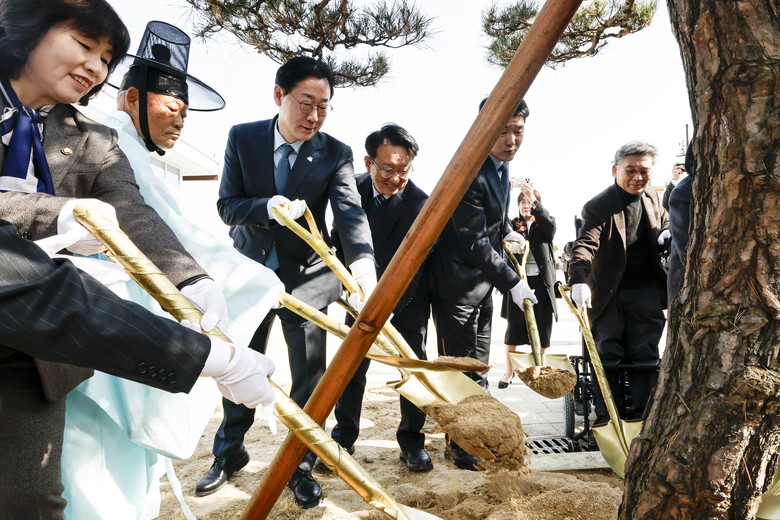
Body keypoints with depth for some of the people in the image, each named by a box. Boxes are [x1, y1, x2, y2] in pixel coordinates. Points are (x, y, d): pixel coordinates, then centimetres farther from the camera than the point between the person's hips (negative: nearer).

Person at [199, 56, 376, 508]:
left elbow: (350, 213, -25)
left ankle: (302, 466, 24)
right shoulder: (243, 137, -7)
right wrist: (269, 207, -29)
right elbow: (227, 206, -8)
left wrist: (363, 262, -44)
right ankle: (229, 454, 38)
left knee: (309, 376, 3)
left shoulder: (336, 154, -11)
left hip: (306, 277, -1)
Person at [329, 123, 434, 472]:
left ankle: (411, 441, 20)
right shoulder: (353, 188, -12)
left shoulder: (421, 204, -24)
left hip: (408, 297, -2)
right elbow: (339, 237, 3)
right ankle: (343, 439, 21)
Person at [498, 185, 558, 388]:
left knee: (541, 326, 6)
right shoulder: (513, 225, 10)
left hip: (541, 281, 0)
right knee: (514, 325, 2)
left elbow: (549, 222, -14)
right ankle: (509, 370, 13)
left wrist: (534, 200, -25)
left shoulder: (543, 225, 8)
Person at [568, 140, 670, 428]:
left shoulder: (652, 198, 4)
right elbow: (585, 244, -28)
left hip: (646, 291, 4)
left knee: (644, 354, 4)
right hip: (609, 293, -4)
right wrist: (579, 280, -47)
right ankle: (605, 416, 12)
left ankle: (640, 415, 17)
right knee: (607, 354, -1)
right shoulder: (598, 206, -15)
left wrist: (668, 234, -5)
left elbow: (666, 225, 22)